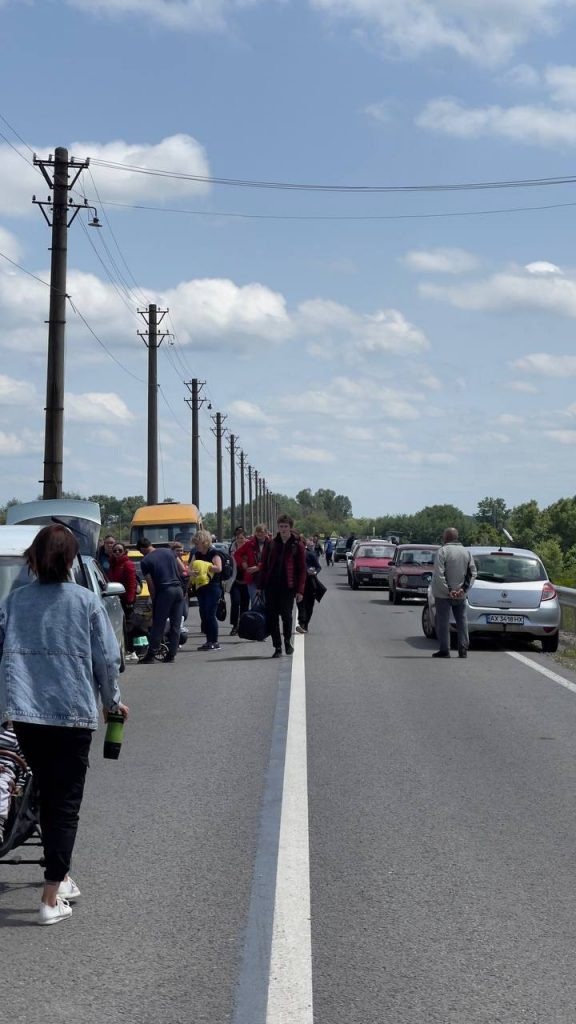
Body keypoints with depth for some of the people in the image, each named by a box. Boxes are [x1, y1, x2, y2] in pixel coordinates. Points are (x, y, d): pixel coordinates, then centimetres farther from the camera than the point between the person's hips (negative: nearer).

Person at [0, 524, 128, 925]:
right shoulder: (86, 601, -4)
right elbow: (107, 659, -3)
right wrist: (112, 701, 14)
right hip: (73, 712, -3)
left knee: (48, 794, 19)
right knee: (66, 802, 2)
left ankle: (60, 876, 29)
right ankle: (52, 898, -3)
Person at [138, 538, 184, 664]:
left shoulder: (146, 561, -3)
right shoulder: (169, 551, 11)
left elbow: (151, 584, -5)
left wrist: (154, 600, 3)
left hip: (164, 591, -5)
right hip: (178, 588, 5)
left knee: (158, 625, 0)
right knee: (175, 625, 8)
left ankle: (151, 654, 2)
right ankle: (171, 654, 9)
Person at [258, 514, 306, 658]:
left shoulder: (297, 545, 0)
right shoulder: (271, 544, 9)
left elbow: (302, 569, -2)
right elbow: (264, 566, 12)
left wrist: (300, 590, -8)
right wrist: (260, 586, 6)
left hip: (288, 587, -3)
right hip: (271, 585, 3)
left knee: (286, 615, -4)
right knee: (272, 617, 2)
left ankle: (287, 641, 22)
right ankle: (277, 647, 11)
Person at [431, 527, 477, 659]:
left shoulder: (442, 551, -12)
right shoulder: (466, 552, 8)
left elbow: (439, 574, -20)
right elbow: (473, 573, 5)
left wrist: (447, 590, -16)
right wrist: (464, 588, -1)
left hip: (443, 594, -5)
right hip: (460, 595, 5)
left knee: (443, 621, 0)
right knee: (462, 620, 12)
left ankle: (444, 650, -2)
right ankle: (463, 649, 9)